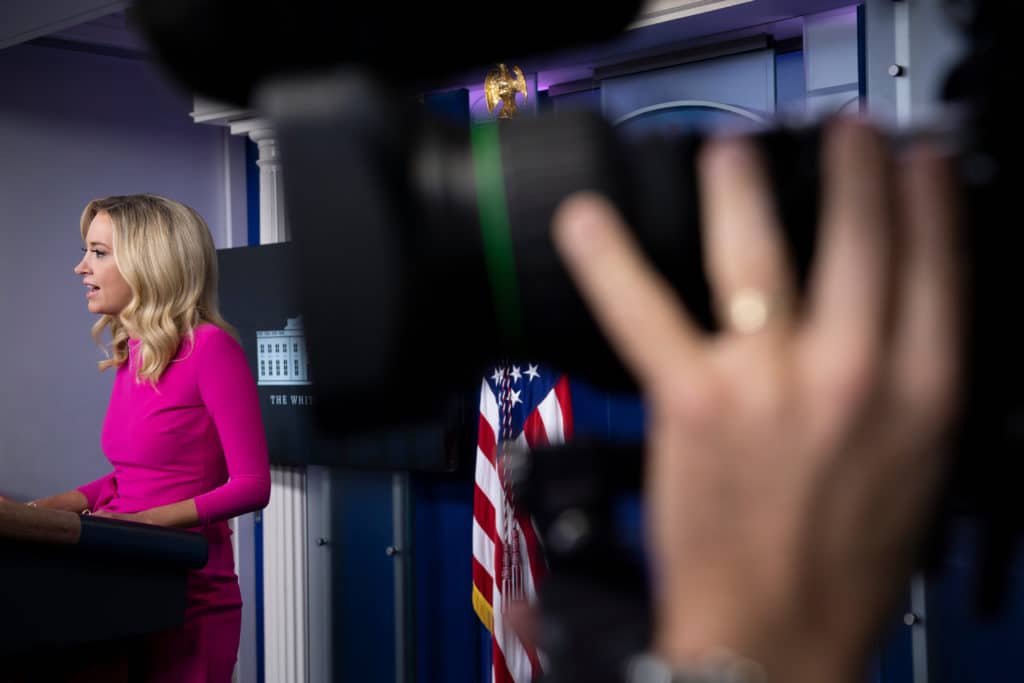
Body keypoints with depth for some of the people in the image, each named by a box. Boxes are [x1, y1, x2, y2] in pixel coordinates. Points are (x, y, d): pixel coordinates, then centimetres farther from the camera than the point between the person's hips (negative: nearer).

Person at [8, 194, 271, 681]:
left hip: (191, 599, -7)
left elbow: (251, 485, -15)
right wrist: (39, 510, 6)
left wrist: (145, 518, -23)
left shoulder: (210, 348, -13)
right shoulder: (131, 354, 8)